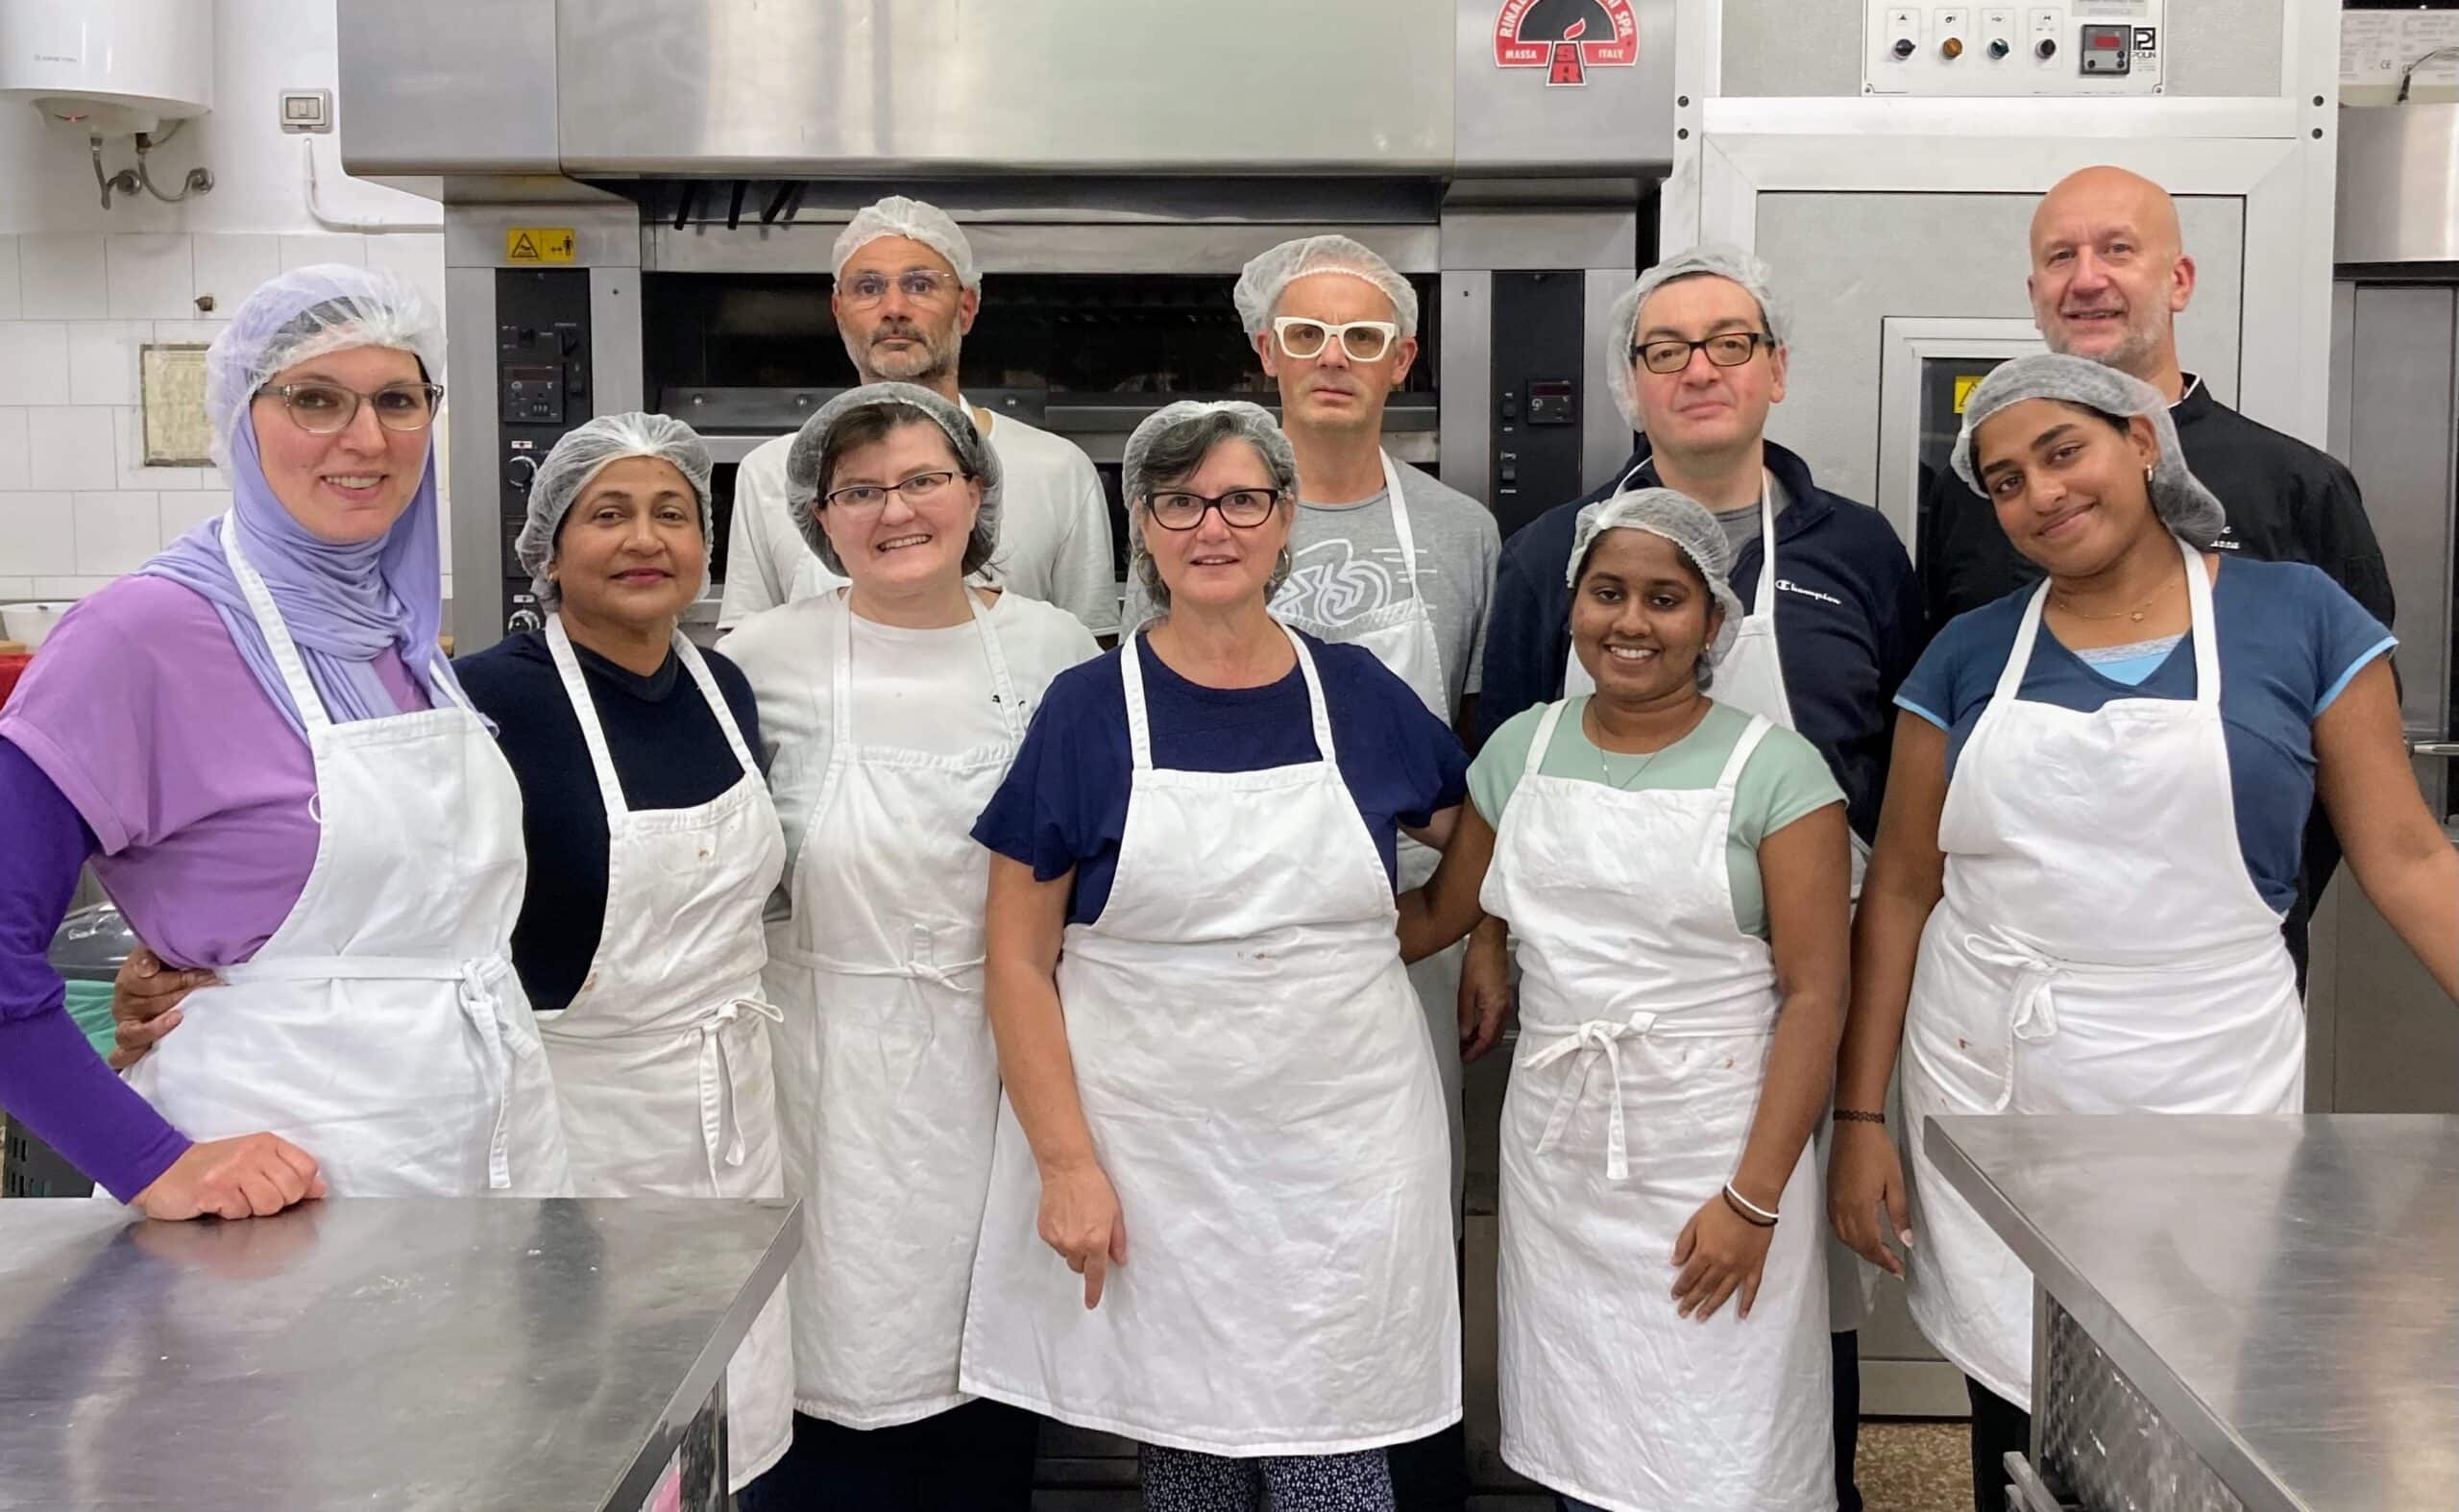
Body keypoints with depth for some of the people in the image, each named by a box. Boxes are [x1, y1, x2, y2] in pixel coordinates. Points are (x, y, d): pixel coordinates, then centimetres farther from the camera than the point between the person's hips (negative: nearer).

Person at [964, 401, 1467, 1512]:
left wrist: (1406, 935, 2)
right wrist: (1066, 1162, -10)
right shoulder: (1088, 710, -3)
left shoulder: (1360, 694, 3)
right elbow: (1019, 963, -3)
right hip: (1154, 1165, -1)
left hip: (1343, 1158, 1)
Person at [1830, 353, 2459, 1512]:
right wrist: (1860, 1117, 3)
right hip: (1986, 1101, 2)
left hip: (2204, 1093, -2)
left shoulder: (2298, 615, 0)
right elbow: (1900, 893, 6)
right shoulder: (1966, 656, 5)